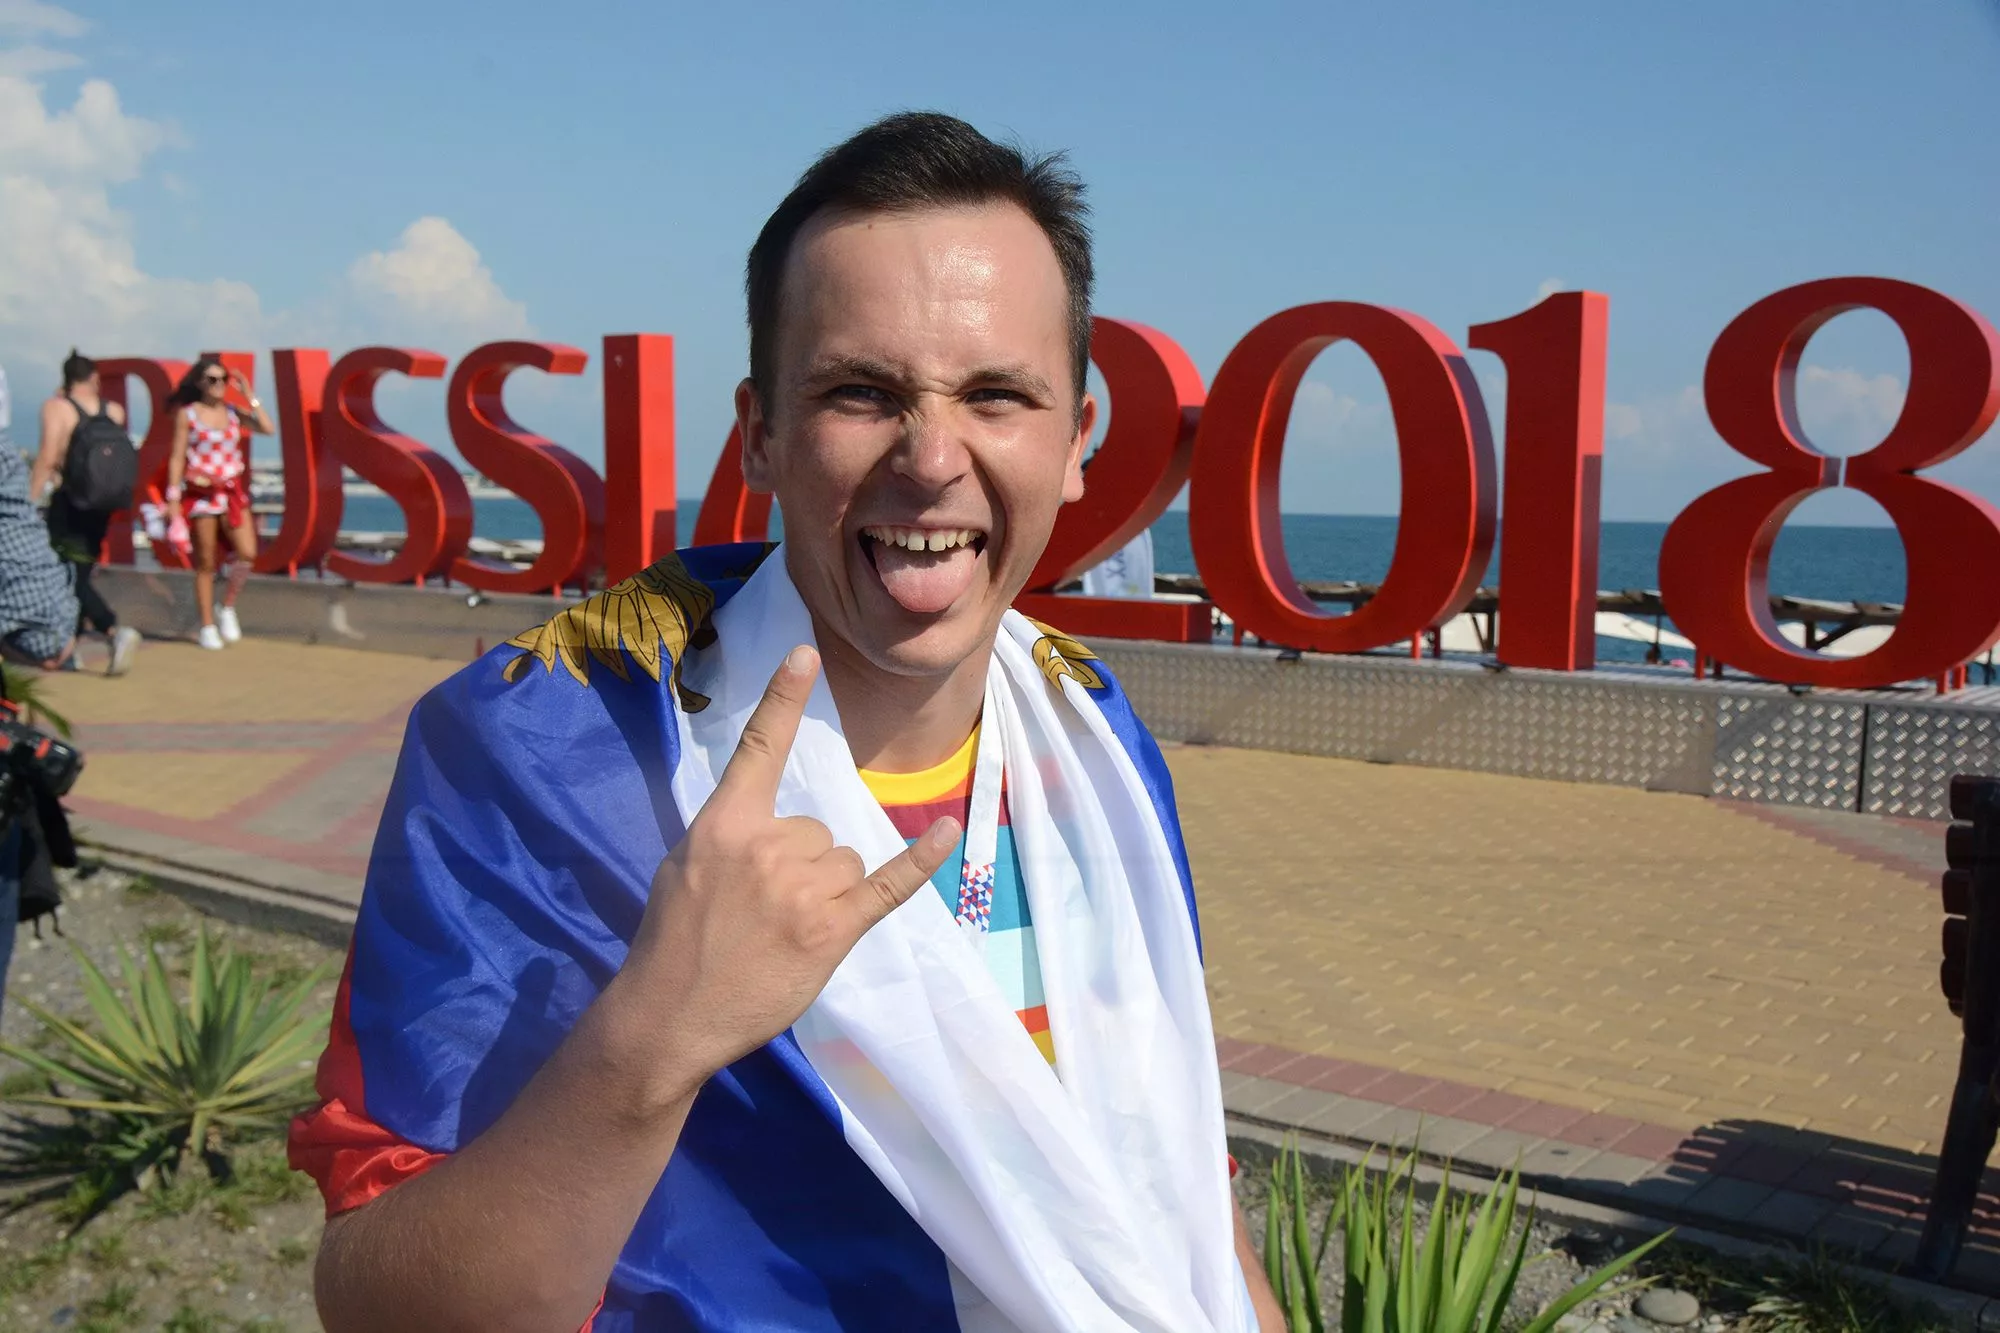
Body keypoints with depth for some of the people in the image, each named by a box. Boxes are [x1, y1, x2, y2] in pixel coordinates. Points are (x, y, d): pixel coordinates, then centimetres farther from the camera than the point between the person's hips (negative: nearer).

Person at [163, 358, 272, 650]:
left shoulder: (232, 413, 9)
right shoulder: (187, 414, 0)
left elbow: (267, 428, -6)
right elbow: (177, 457, -1)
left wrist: (249, 395, -3)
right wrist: (173, 497, -6)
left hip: (233, 491, 3)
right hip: (201, 492, -3)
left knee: (247, 553, -11)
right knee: (205, 563, 2)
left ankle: (227, 608, 12)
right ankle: (207, 628, 11)